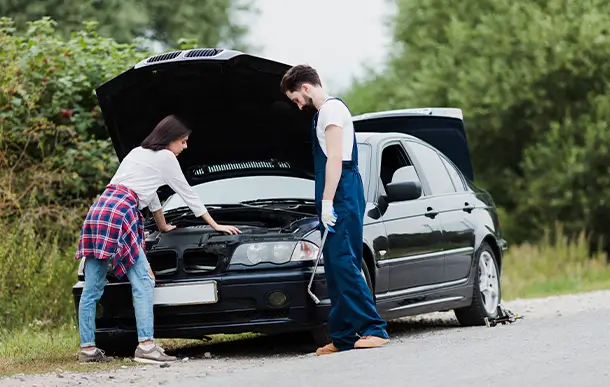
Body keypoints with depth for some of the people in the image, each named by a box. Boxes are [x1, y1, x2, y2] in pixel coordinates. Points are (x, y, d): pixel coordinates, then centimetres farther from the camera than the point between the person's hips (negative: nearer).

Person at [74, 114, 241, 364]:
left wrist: (163, 226, 53)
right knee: (142, 282, -8)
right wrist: (216, 226, 24)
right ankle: (145, 346, -17)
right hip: (119, 214, -8)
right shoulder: (165, 158, 8)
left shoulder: (137, 153, 31)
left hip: (97, 211, 8)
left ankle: (87, 348, 8)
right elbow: (188, 195, 15)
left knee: (92, 288, 7)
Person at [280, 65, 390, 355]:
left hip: (342, 196, -10)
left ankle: (374, 329, -18)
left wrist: (327, 202, -19)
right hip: (338, 200, 10)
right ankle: (342, 337, 8)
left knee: (343, 263, -16)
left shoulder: (331, 109, -7)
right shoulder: (323, 112, 24)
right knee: (335, 268, 7)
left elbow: (335, 159, -15)